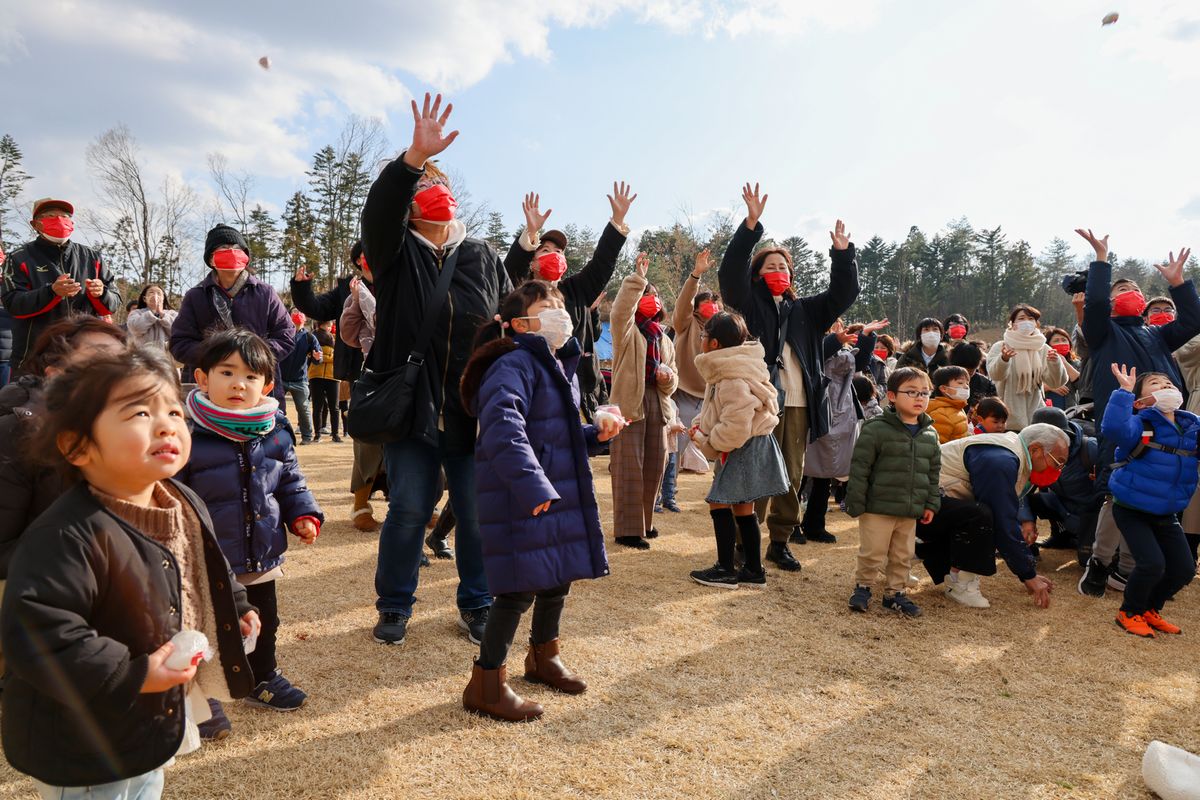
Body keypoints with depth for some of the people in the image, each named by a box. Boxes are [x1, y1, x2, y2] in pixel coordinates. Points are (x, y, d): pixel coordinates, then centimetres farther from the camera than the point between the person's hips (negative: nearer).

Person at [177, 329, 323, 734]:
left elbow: (290, 480, 11)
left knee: (264, 622, 23)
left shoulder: (276, 433, -2)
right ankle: (201, 697, 30)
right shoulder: (189, 436, -17)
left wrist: (303, 514, -1)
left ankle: (263, 678, 45)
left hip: (262, 556, 5)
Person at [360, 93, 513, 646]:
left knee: (478, 512, 7)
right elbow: (380, 209, -18)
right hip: (410, 407, -1)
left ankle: (476, 606, 26)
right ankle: (394, 606, 25)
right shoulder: (396, 251, 4)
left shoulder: (483, 257, 10)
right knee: (408, 509, 4)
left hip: (474, 411, 2)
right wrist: (414, 158, -33)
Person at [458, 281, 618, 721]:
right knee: (519, 587, -5)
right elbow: (504, 429, -32)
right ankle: (486, 682, 12)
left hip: (560, 494, 10)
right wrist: (533, 485, -39)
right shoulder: (514, 365, -17)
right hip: (519, 501, -10)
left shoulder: (561, 366, 15)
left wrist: (596, 434, 5)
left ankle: (543, 656, 41)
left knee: (559, 576, 19)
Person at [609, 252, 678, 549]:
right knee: (629, 468, -7)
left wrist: (667, 377, -5)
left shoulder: (665, 340, 18)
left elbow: (672, 383, 18)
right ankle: (627, 529, -1)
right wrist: (637, 278, -27)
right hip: (629, 402, -6)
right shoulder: (626, 331, 0)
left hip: (657, 405, 6)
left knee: (653, 467, 10)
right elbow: (620, 309, -25)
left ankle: (644, 521, 25)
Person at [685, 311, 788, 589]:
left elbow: (735, 429, -28)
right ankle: (754, 570, 21)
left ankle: (725, 570, 6)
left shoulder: (732, 380, -23)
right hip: (746, 448, 10)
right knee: (742, 508, 13)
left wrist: (704, 439, -13)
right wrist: (701, 422, 3)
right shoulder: (726, 369, 9)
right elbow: (717, 409, 21)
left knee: (719, 504, -3)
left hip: (745, 449, -10)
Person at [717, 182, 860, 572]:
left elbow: (843, 294, 17)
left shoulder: (804, 310, 20)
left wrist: (843, 254, 3)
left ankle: (780, 541, 21)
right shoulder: (749, 304, 5)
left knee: (792, 477, 9)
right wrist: (751, 224, -18)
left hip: (798, 406, 5)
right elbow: (730, 272, -10)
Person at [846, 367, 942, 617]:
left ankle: (896, 592, 31)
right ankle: (863, 586, 26)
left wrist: (931, 503, 11)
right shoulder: (876, 429, -13)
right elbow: (859, 468, -12)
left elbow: (933, 472, 16)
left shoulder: (930, 434, 7)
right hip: (878, 508, -5)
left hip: (911, 511, 5)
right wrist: (856, 504, -12)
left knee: (903, 556, 15)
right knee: (872, 554, 5)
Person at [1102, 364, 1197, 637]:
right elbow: (1112, 428, -41)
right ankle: (1130, 612, 9)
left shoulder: (1193, 426, 0)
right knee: (1152, 564, -17)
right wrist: (1124, 391, -38)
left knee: (1184, 569, 6)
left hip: (1167, 514, 7)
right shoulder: (1139, 425, -19)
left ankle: (1150, 609, 31)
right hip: (1132, 511, -7)